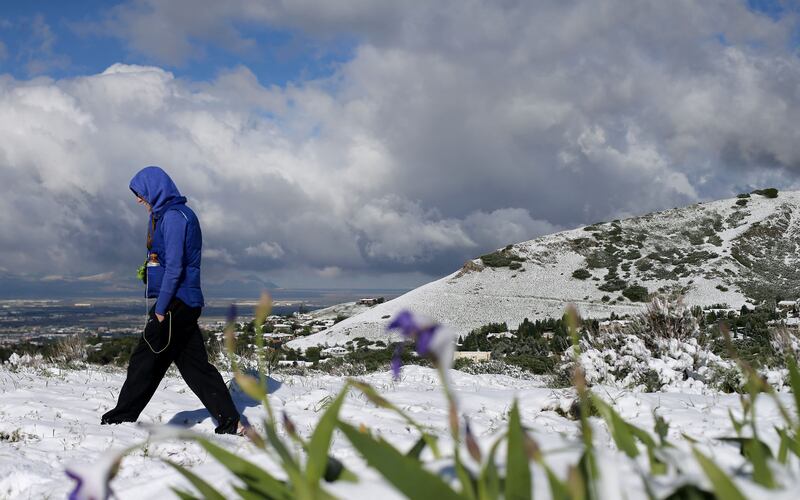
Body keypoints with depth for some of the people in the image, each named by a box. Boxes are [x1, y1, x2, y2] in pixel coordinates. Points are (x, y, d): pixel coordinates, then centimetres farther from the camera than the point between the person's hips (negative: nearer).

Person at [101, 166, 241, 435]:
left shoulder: (173, 216, -13)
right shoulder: (165, 215, 19)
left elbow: (174, 268, -19)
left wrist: (161, 308, -17)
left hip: (175, 302, -10)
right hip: (187, 303, 10)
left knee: (145, 360, -2)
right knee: (194, 364, 9)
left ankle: (120, 419, 6)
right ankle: (230, 423, 9)